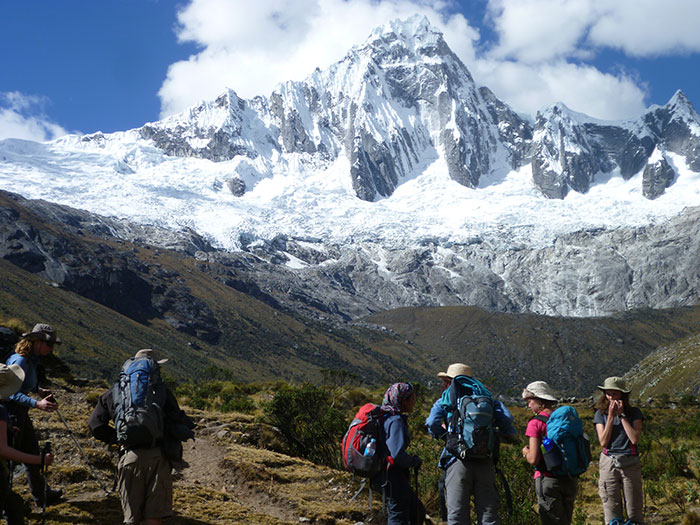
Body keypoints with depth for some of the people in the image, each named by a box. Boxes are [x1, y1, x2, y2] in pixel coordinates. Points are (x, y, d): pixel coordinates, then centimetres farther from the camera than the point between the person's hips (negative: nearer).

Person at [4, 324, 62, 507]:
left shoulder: (32, 359, 7)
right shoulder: (20, 361, -22)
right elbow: (12, 392, -29)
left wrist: (40, 390, 10)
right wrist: (37, 404, -38)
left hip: (21, 413, 10)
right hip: (11, 414, -10)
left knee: (32, 454, 19)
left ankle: (41, 495, 32)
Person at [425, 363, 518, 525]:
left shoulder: (445, 399, 7)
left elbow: (432, 423, -8)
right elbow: (506, 418, 1)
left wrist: (443, 435, 11)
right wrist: (508, 434, 19)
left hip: (458, 462, -2)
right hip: (485, 462, 2)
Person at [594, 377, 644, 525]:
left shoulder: (634, 413, 3)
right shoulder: (600, 414, 5)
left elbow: (635, 439, -10)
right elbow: (603, 442, -6)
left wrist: (622, 415, -9)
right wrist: (611, 416, -10)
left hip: (630, 464, 0)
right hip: (608, 464, 1)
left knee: (634, 511, 1)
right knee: (611, 509, 1)